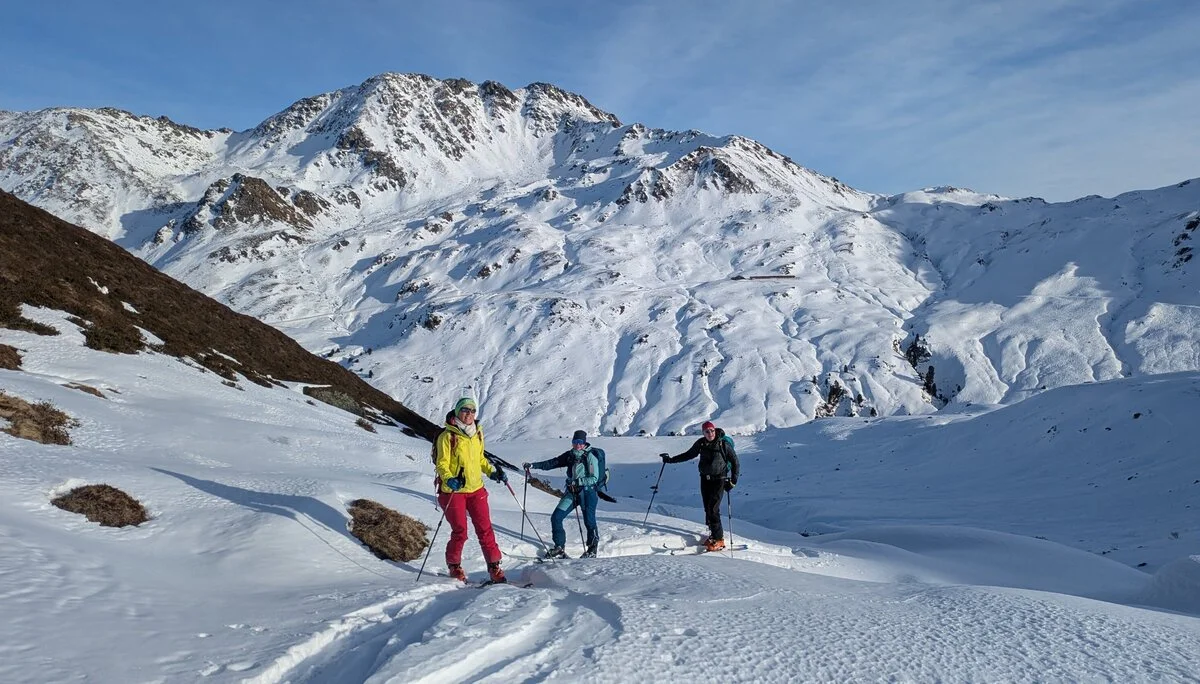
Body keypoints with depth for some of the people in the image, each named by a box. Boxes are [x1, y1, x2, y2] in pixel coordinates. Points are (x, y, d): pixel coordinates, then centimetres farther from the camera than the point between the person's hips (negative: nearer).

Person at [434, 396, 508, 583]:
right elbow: (442, 464, -12)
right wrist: (449, 479, -30)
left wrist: (492, 471, 7)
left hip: (476, 489, 5)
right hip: (454, 491, -4)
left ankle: (494, 567, 10)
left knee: (485, 529, 2)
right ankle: (454, 567, 24)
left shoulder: (477, 433, 8)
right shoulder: (447, 436, -10)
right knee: (460, 532, 2)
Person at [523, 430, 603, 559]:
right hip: (571, 492, 6)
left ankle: (592, 549, 15)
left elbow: (594, 478, -15)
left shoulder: (590, 456, -10)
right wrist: (533, 465, 1)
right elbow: (552, 463, 8)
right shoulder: (570, 455, 7)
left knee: (589, 521, -8)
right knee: (556, 518, -2)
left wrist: (577, 481, -25)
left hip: (588, 492, -6)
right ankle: (559, 548, 11)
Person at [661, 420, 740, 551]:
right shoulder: (701, 443, 1)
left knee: (713, 509, -13)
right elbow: (689, 455, 15)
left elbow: (735, 462, -4)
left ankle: (719, 540, -6)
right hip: (705, 479, 5)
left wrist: (733, 481, -10)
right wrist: (671, 459, 12)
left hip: (719, 480, -5)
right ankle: (713, 534, 17)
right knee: (708, 509, 5)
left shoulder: (724, 444, -11)